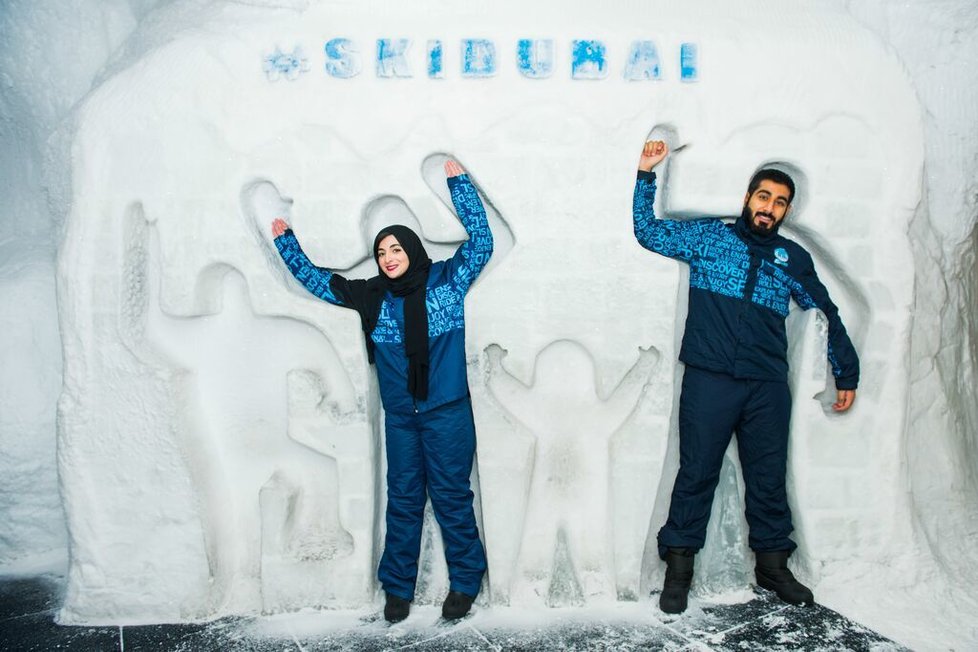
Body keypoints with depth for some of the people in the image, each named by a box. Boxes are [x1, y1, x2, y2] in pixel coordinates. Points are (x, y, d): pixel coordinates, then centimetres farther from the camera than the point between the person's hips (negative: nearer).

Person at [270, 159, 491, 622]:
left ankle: (465, 583, 21)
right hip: (400, 416, 3)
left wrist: (458, 181, -10)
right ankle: (397, 588, 24)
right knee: (403, 500, 12)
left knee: (451, 497, 5)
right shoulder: (371, 296, 6)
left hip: (447, 412, -3)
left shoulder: (447, 280, -2)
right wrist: (285, 241, 12)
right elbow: (315, 280, 15)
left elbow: (481, 240, -9)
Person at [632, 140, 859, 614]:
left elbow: (827, 316, 21)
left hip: (768, 385, 3)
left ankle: (772, 565, 26)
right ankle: (678, 569, 12)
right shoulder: (708, 236, 8)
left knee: (769, 477, 10)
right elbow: (649, 231, 5)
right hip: (708, 379, -3)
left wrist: (846, 374, 21)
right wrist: (646, 175, -5)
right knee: (696, 474, 1)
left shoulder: (793, 258, 14)